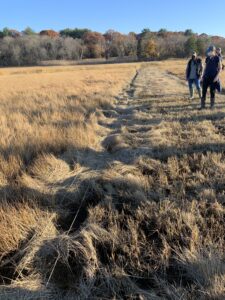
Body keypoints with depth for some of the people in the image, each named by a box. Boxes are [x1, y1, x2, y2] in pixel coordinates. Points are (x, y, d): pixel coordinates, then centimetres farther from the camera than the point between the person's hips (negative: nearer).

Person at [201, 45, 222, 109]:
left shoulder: (217, 58, -4)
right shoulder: (207, 58, 9)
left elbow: (220, 68, -4)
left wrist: (217, 76, -14)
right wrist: (203, 76, 11)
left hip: (213, 78, -4)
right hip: (206, 77, 4)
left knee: (212, 91, 3)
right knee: (204, 91, -1)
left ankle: (212, 105, 15)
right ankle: (202, 105, 5)